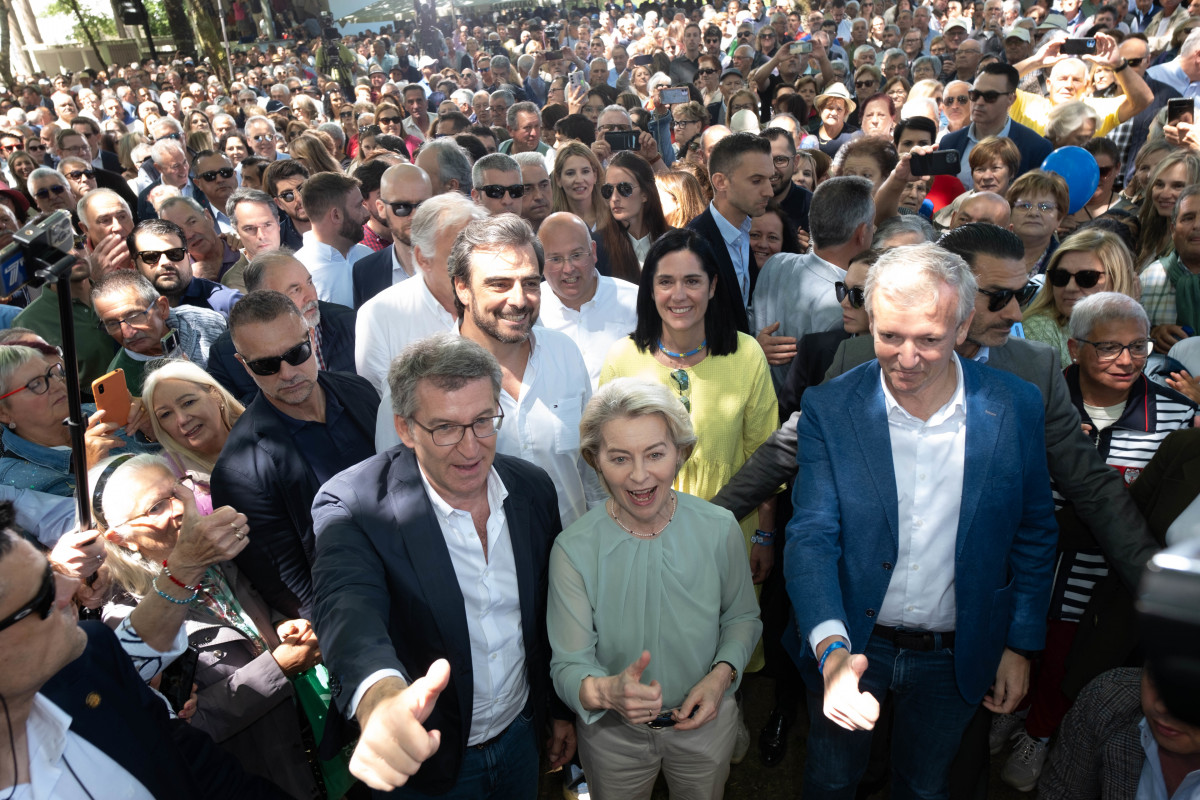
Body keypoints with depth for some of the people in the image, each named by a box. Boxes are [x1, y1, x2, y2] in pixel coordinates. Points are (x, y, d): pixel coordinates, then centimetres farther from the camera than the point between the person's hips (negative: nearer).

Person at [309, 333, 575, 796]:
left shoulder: (533, 488, -9)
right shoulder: (353, 506, -23)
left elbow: (551, 614, 2)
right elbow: (348, 609, -40)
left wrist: (562, 710, 11)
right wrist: (381, 697, -60)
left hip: (520, 737, 4)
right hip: (423, 755, -3)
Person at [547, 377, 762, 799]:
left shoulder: (720, 529, -16)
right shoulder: (573, 549, -22)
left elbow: (742, 617, 0)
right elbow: (569, 665, -20)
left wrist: (721, 675, -17)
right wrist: (606, 691, -41)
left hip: (705, 719, 2)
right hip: (613, 732, -1)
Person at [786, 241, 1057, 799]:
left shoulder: (1016, 408, -12)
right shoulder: (828, 408, -16)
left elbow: (1034, 536, 0)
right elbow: (811, 536, -19)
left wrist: (1022, 645, 2)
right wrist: (833, 650, -34)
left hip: (956, 657, 1)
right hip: (849, 645, 0)